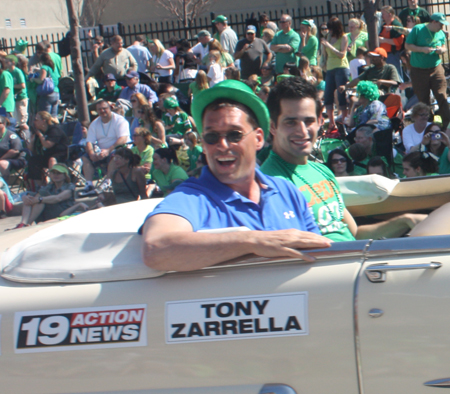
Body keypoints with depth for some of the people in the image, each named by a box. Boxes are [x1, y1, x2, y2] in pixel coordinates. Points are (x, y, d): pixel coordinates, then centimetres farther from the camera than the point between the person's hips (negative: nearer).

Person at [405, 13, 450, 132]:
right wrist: (422, 49, -19)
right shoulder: (418, 29, -7)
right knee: (423, 100, 6)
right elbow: (407, 45, -6)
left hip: (436, 68, 2)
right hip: (419, 71, -2)